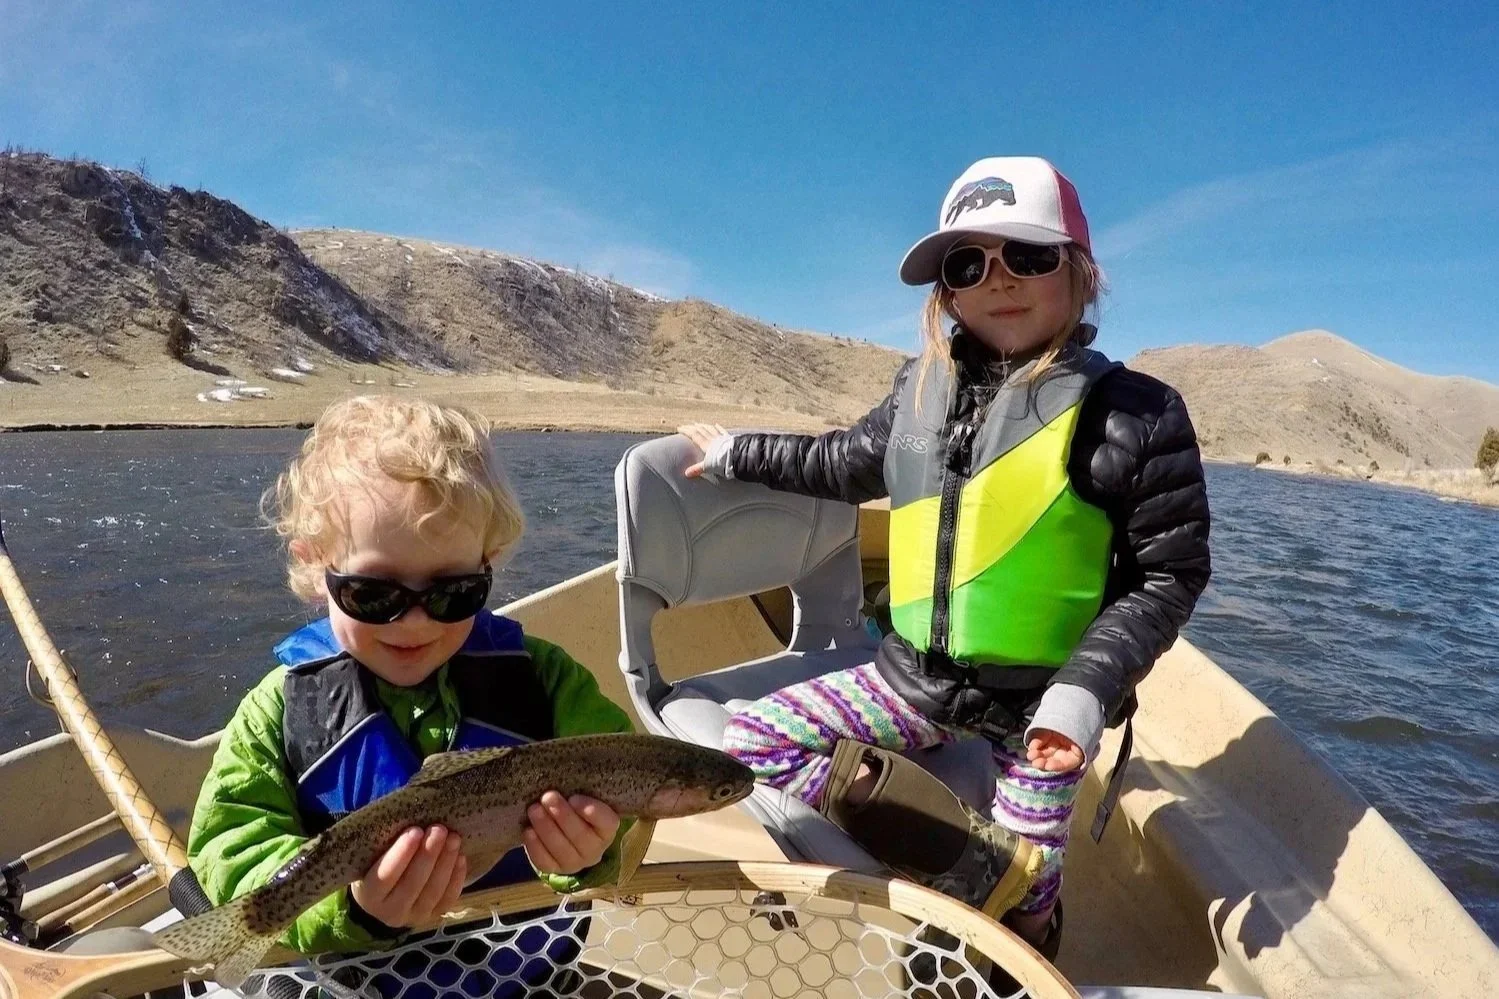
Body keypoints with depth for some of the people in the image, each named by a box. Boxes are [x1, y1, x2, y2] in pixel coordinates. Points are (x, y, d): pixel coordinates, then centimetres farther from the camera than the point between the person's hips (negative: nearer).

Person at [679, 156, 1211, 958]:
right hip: (920, 673, 5)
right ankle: (976, 862, -5)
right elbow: (847, 462, 19)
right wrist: (737, 455, 26)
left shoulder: (1132, 413, -14)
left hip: (1040, 699, -4)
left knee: (1023, 906, 2)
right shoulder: (921, 388, 1)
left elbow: (1169, 576, -10)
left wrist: (1087, 687, -22)